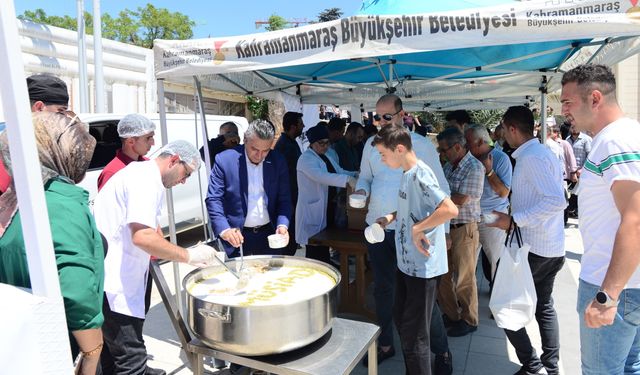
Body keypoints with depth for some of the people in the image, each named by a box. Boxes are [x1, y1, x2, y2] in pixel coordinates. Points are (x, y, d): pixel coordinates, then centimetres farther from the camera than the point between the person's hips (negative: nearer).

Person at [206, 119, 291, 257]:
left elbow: (284, 199, 2)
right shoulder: (225, 160, -10)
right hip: (237, 236, -2)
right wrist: (224, 230, -24)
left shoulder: (278, 162, -1)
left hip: (269, 234, 3)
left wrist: (282, 225, -15)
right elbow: (213, 199, -10)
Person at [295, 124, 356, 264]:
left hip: (328, 208, 9)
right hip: (313, 211, -8)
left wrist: (356, 174, -7)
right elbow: (321, 176, -30)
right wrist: (347, 179, -36)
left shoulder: (326, 157, 15)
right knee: (316, 252, -3)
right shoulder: (306, 159, -14)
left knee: (325, 247, 17)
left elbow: (340, 172, 12)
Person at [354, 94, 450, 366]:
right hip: (377, 227, 4)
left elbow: (440, 189, -3)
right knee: (382, 288, 15)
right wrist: (362, 190, -7)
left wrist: (443, 229, -7)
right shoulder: (371, 144, 6)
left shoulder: (422, 145, -6)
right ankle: (385, 344, 34)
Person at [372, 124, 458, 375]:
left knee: (415, 334, 3)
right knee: (401, 320, 22)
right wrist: (393, 217, 8)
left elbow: (450, 210, -29)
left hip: (422, 267, -10)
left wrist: (418, 229, -22)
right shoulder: (407, 173, 9)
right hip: (406, 262, 10)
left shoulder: (420, 174, -20)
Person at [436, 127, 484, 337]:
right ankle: (451, 315, 32)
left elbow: (460, 200, -21)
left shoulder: (474, 168, -16)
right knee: (443, 275, 15)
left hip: (464, 229, -8)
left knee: (464, 278, 6)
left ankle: (469, 320, 25)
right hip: (445, 227, 8)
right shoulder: (449, 166, 9)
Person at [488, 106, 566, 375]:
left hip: (533, 249, -10)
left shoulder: (531, 157, -19)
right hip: (552, 249, 10)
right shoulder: (544, 153, 11)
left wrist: (514, 220, -25)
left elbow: (557, 201, -27)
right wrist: (516, 217, 19)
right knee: (544, 306, 19)